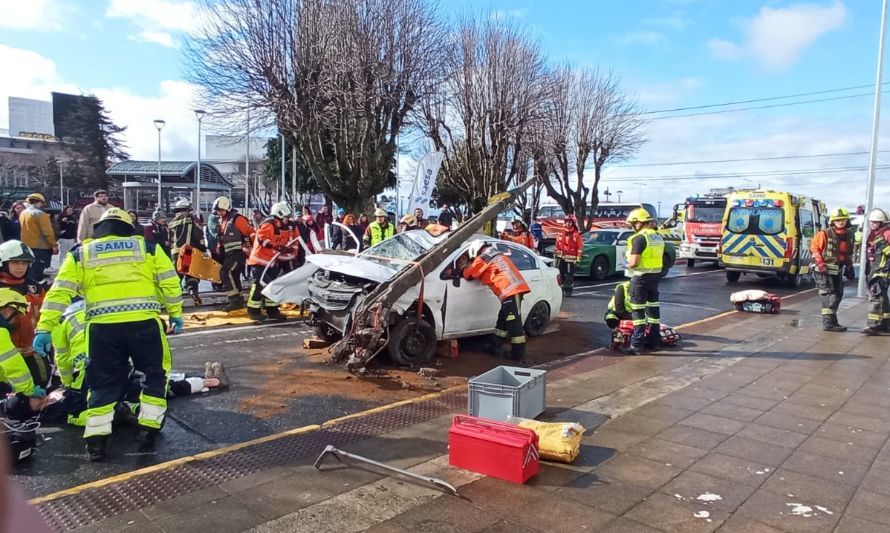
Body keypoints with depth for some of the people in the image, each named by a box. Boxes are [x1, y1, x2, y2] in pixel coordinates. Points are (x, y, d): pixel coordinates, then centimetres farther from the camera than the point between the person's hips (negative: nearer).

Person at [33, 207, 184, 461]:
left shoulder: (80, 254, 15)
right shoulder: (148, 247, 13)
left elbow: (59, 292, 7)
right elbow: (169, 282, 9)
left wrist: (45, 328, 5)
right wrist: (175, 313, 17)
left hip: (103, 327, 1)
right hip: (144, 323, -1)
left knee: (103, 383, 14)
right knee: (155, 374, 18)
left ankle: (96, 439, 9)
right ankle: (149, 428, 17)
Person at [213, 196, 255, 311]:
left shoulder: (237, 219, -12)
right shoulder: (222, 221, 16)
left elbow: (250, 232, -16)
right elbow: (221, 238, 27)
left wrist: (249, 248, -14)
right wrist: (219, 251, 21)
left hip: (238, 251, -10)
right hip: (228, 253, 10)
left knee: (226, 273, -20)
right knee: (233, 276, 12)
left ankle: (235, 300, -18)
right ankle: (238, 301, 20)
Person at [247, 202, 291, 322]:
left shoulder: (282, 227, 14)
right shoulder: (268, 224, -15)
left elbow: (282, 243, 19)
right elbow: (261, 239, -26)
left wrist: (286, 249, -1)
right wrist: (277, 246, -33)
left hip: (272, 261, 10)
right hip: (260, 259, -10)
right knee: (260, 284, -12)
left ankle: (272, 310, 18)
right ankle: (253, 310, -3)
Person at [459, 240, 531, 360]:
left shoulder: (482, 258, 0)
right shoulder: (496, 254, 28)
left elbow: (468, 275, 11)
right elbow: (486, 275, 39)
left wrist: (463, 268, 31)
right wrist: (466, 268, 35)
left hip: (511, 290, -10)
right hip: (514, 288, 10)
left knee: (514, 323, -8)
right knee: (503, 320, 17)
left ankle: (518, 353, -6)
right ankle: (495, 347, 26)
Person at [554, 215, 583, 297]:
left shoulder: (577, 235, -2)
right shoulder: (561, 233, 13)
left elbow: (580, 247, -6)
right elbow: (557, 245, 17)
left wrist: (578, 259, -10)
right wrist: (555, 256, 14)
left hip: (571, 259, -5)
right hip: (561, 258, 5)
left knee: (569, 275, -5)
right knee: (560, 275, 7)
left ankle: (568, 290, 2)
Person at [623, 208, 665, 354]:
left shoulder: (639, 238, -17)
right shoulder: (658, 237, 11)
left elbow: (633, 262, -21)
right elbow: (658, 258, 17)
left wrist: (628, 265, -2)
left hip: (641, 277, -8)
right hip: (656, 275, 8)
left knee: (638, 310, -5)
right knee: (653, 307, 16)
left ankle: (637, 344, -7)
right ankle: (654, 339, 25)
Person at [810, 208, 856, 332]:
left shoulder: (849, 235, 10)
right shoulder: (824, 234, -11)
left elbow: (848, 253, 22)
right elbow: (814, 248, -9)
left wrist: (849, 266, 18)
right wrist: (820, 263, -17)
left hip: (838, 270, 8)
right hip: (825, 270, -8)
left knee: (838, 295, 12)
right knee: (830, 295, -13)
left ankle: (831, 320, 24)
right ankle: (828, 323, -12)